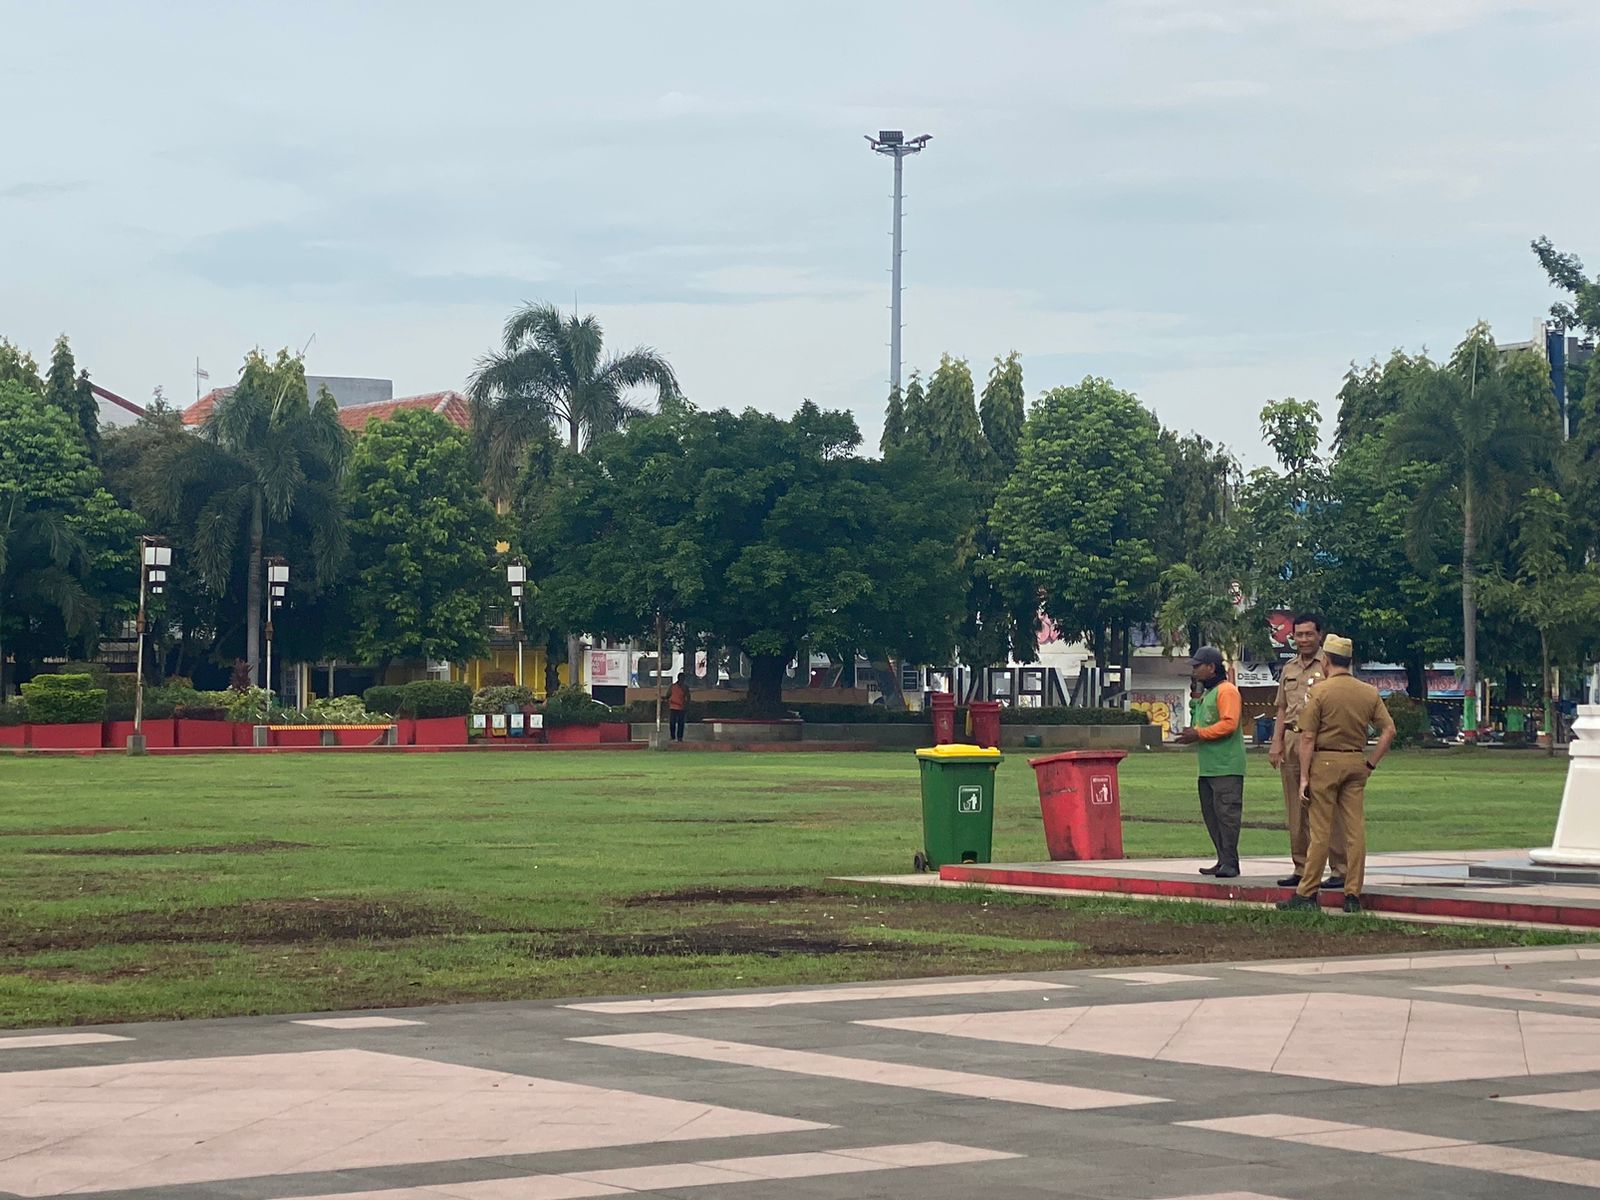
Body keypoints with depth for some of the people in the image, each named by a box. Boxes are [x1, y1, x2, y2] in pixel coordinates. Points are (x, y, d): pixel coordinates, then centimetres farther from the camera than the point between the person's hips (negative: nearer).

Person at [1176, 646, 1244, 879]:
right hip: (1208, 767, 10)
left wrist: (1199, 734, -18)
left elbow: (1228, 724, -19)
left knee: (1226, 812, -12)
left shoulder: (1226, 691, -9)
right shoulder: (1206, 694, 23)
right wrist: (1192, 734, 10)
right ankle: (1223, 861, 12)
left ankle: (1230, 863, -14)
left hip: (1226, 767, -10)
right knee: (1211, 815, 9)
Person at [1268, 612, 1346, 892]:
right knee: (1295, 811, 9)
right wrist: (1276, 742, 12)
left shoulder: (1328, 666, -1)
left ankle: (1339, 870, -6)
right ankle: (1301, 868, 16)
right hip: (1292, 742, 7)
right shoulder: (1289, 669, 19)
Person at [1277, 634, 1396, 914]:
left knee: (1320, 831, -1)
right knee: (1355, 829, 4)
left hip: (1326, 762, -4)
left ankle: (1307, 894, 1)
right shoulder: (1369, 692, 6)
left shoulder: (1320, 691, -7)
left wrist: (1304, 777, -6)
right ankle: (1353, 895, 4)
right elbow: (1389, 730, 2)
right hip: (1356, 761, 4)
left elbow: (1308, 737, -9)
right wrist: (1371, 763, 9)